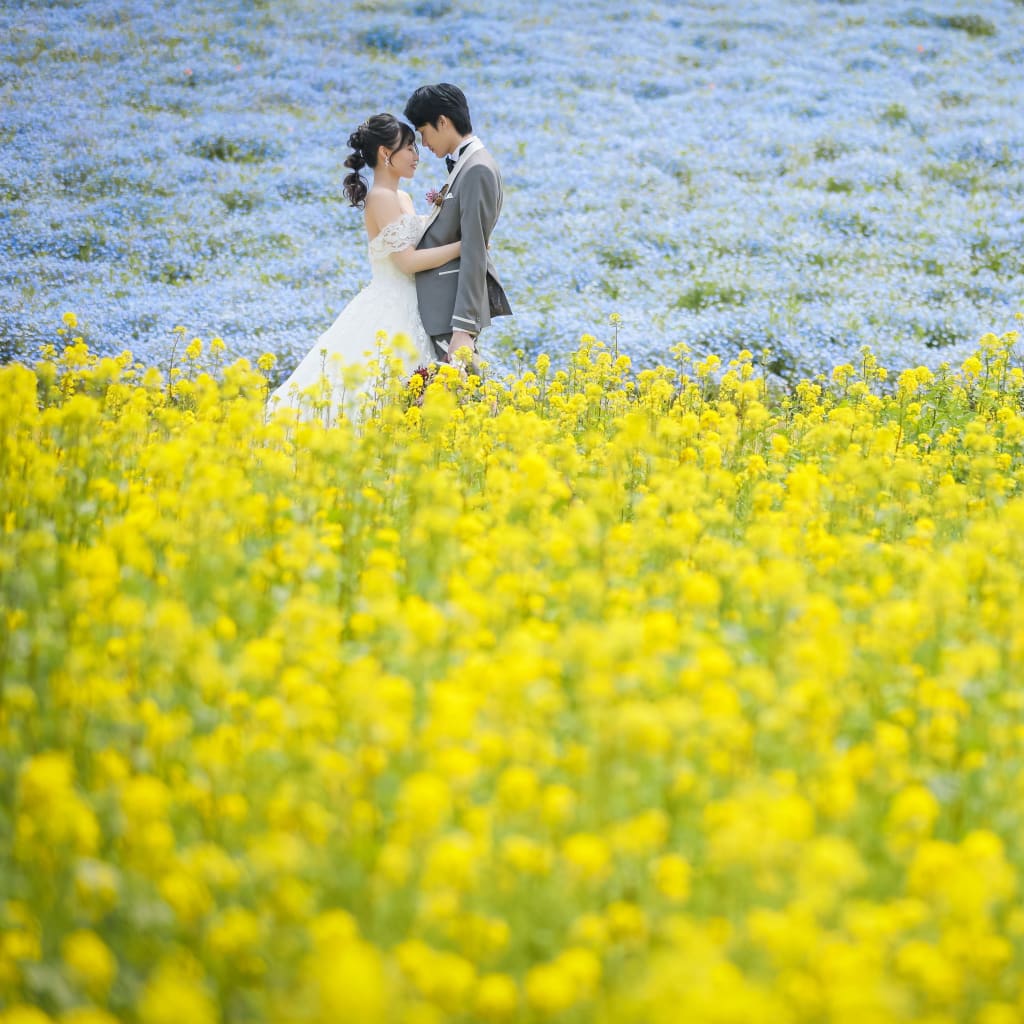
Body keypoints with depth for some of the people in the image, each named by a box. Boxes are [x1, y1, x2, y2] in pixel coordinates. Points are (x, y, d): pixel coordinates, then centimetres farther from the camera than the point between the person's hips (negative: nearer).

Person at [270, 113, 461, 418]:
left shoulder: (402, 198, 17)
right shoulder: (381, 198, -13)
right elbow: (408, 260, -20)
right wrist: (464, 245, -16)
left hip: (404, 310, 9)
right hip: (390, 312, -9)